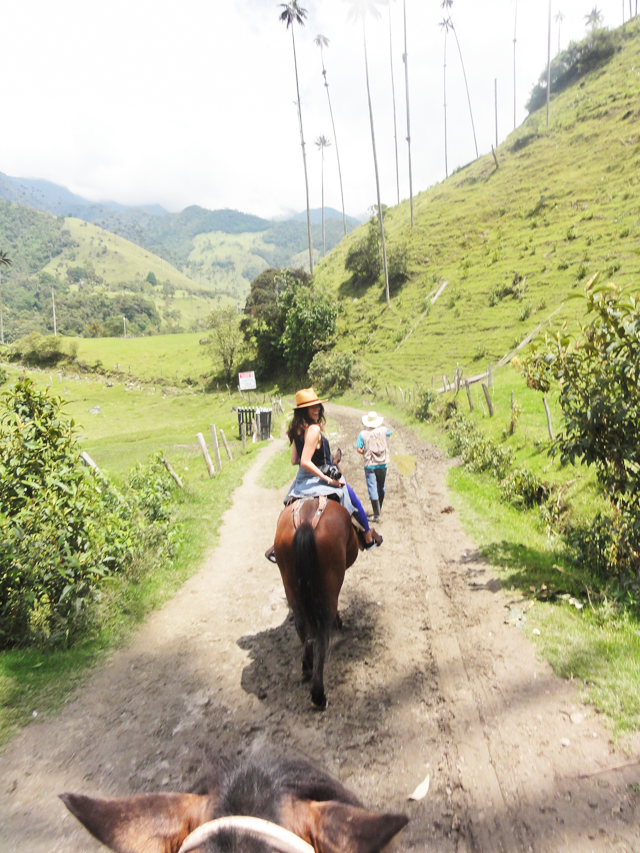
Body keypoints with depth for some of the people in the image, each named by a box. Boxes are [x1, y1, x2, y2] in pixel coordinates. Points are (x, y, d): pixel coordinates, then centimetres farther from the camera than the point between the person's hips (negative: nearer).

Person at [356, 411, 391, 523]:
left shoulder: (363, 434, -9)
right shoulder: (383, 430, -2)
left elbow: (359, 449, -12)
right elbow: (389, 433, 22)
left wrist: (366, 453, 7)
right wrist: (380, 426, 35)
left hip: (370, 465, -3)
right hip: (382, 464, 3)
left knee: (372, 490, -2)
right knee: (381, 488, 19)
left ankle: (377, 515, -5)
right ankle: (378, 510, 34)